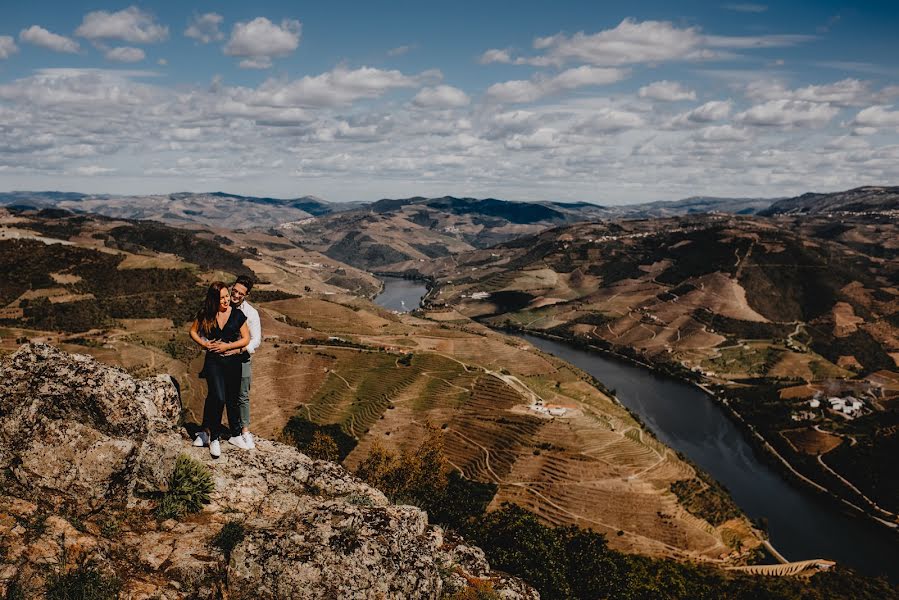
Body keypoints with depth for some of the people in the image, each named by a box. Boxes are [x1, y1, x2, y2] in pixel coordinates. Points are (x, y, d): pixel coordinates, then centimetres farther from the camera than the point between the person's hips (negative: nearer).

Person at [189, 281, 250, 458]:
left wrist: (226, 346, -11)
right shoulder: (205, 314, -2)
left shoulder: (238, 315, -3)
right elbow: (193, 331, 11)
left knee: (232, 400, 10)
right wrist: (204, 344, -5)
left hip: (233, 362, 2)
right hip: (213, 361, -2)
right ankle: (214, 437, -6)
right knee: (218, 397, -20)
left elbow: (246, 339, 0)